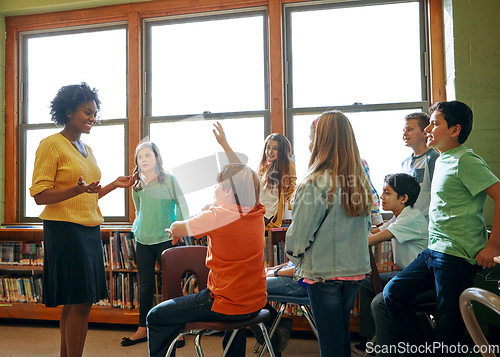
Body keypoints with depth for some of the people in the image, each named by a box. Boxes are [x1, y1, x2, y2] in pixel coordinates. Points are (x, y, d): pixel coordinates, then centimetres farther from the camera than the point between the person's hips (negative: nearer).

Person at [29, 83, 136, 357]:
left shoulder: (87, 149, 18)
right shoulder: (51, 145, -6)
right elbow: (40, 195, -12)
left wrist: (114, 185, 13)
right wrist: (79, 189, -25)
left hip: (90, 231, 8)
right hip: (65, 231, -7)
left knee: (74, 303, 11)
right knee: (79, 302, -7)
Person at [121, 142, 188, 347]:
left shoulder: (169, 180, -3)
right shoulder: (139, 185, 10)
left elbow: (182, 206, -1)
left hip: (165, 239, -4)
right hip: (143, 241, 5)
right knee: (145, 285, 12)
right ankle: (143, 329, 23)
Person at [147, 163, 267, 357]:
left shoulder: (217, 216, -19)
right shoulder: (257, 214, -1)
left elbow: (176, 229, -4)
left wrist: (177, 228, 17)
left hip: (226, 307, -7)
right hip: (256, 303, 8)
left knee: (156, 317, 7)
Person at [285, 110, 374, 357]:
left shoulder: (317, 182, -18)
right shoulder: (360, 181, 1)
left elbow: (299, 234, -12)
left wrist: (294, 255, 7)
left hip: (324, 272, -6)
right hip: (356, 270, 6)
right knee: (342, 333, 21)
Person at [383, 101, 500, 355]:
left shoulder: (465, 161, -13)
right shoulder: (442, 160, 15)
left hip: (457, 257, -9)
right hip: (433, 251, 9)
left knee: (448, 327, 0)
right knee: (393, 293, 10)